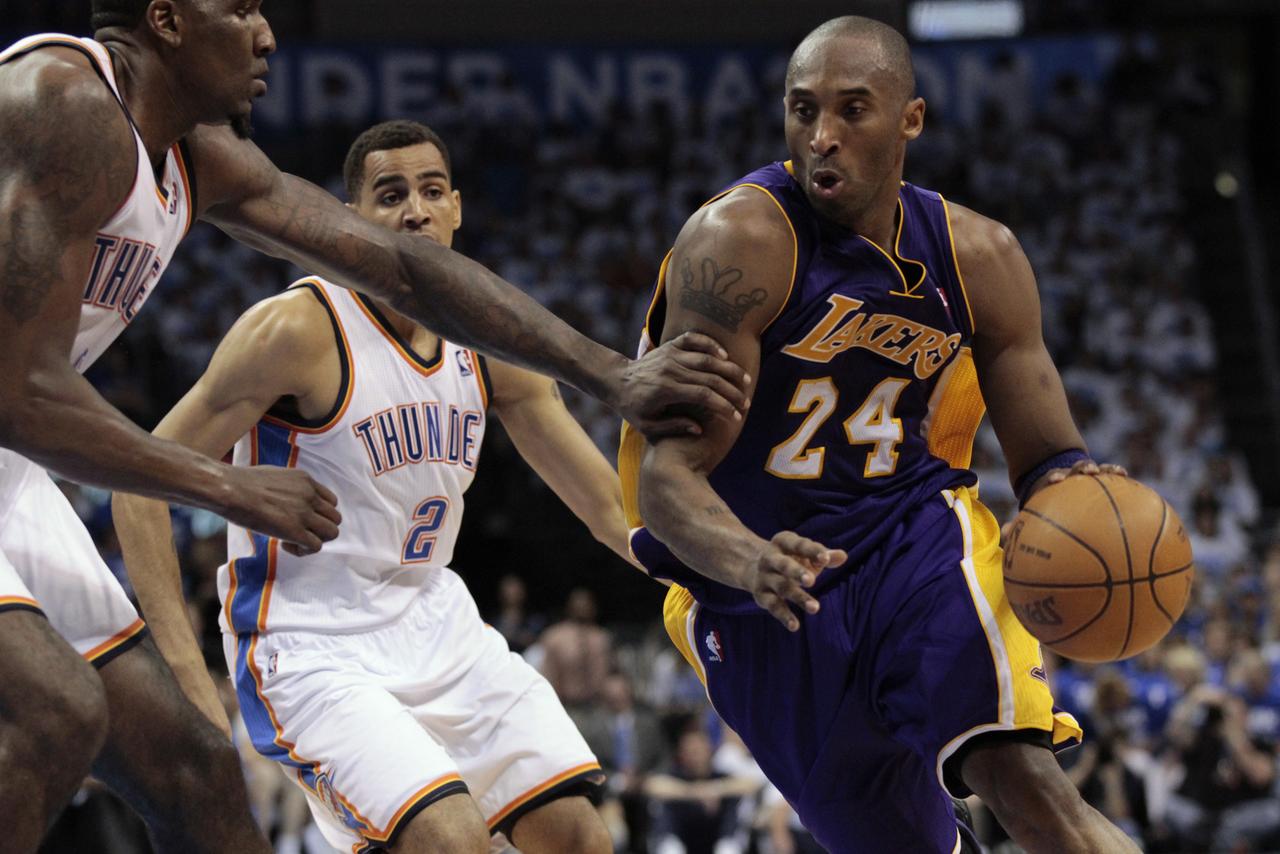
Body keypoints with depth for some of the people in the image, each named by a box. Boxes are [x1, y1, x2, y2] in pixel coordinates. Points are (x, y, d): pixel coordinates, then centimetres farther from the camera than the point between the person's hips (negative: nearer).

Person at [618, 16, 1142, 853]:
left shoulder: (978, 256, -2)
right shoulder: (740, 241, -18)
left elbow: (1046, 456, 4)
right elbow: (667, 478, -23)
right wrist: (745, 562, -45)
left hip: (915, 532, 2)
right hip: (755, 589, -2)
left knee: (1023, 776, -24)